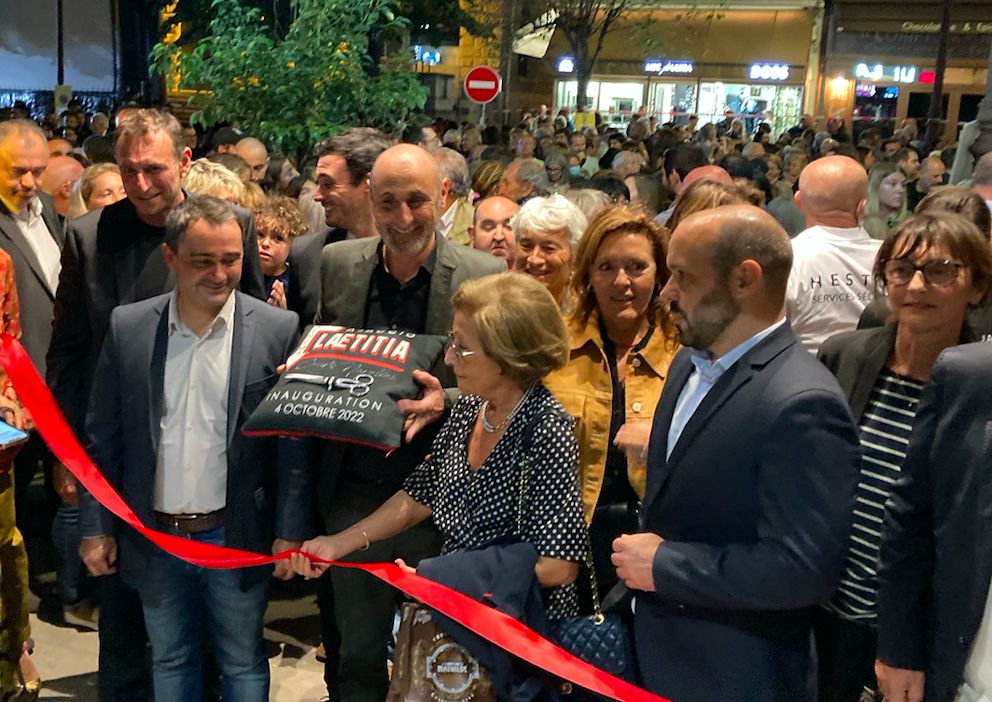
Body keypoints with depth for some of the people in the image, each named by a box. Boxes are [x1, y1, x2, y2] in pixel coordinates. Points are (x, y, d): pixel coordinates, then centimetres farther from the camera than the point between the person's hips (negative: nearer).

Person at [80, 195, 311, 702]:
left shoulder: (278, 329, -9)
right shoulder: (127, 327, -3)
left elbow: (294, 443, -7)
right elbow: (104, 437, 3)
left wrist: (291, 532, -8)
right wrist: (95, 526, 3)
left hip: (238, 538, -2)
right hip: (154, 540, 2)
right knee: (169, 661, 20)